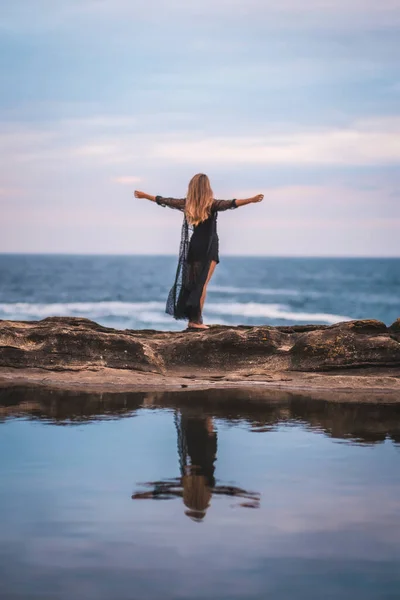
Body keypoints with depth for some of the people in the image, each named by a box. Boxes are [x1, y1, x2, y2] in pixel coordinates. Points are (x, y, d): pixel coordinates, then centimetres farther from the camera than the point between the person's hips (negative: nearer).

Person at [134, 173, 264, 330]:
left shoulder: (186, 204, 1)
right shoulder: (211, 204, -11)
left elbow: (164, 201, 11)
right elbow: (230, 204, -25)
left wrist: (144, 195, 25)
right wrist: (252, 200, -34)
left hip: (192, 249, 4)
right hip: (208, 250, -4)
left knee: (190, 283, 9)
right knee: (202, 285, -4)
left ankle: (191, 318, 8)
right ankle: (196, 320, -9)